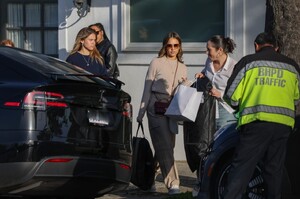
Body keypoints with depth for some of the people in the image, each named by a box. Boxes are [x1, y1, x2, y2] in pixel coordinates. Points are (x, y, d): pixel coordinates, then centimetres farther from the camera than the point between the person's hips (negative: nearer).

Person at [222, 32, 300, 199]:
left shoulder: (248, 61, 5)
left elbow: (231, 94, 3)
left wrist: (240, 107, 22)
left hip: (256, 121, -3)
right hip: (283, 123, 3)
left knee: (242, 168, -5)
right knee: (274, 171, 11)